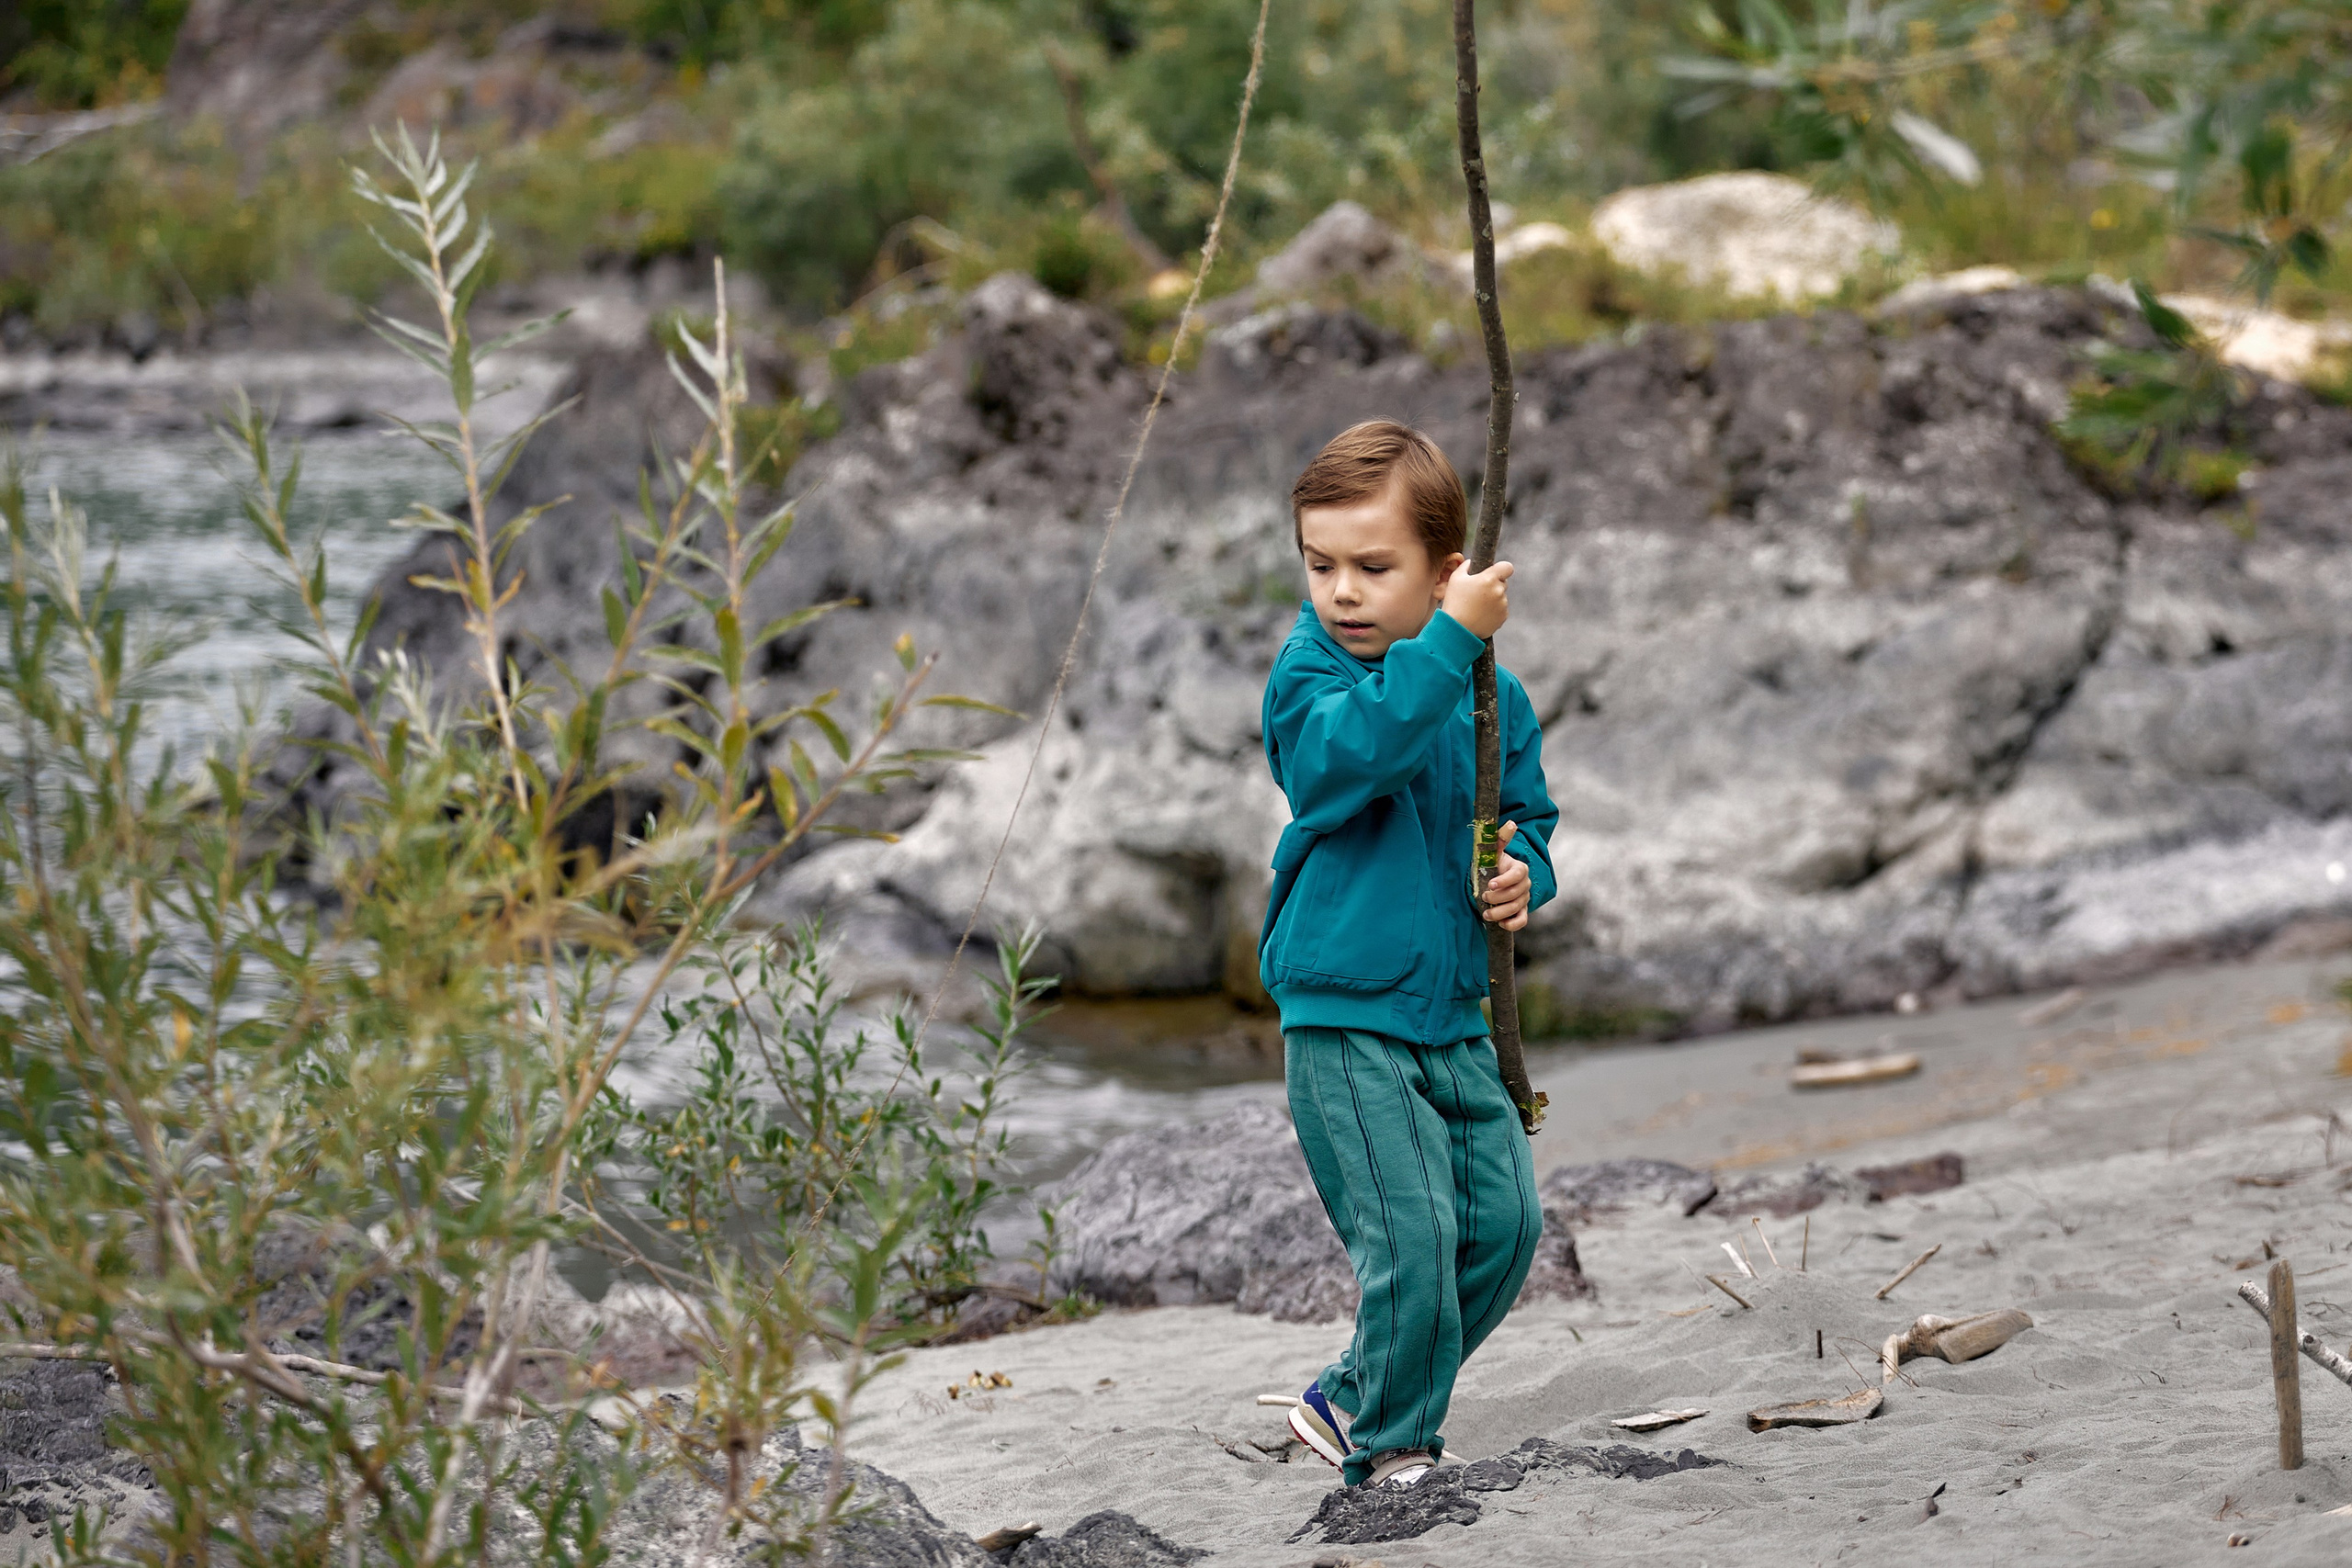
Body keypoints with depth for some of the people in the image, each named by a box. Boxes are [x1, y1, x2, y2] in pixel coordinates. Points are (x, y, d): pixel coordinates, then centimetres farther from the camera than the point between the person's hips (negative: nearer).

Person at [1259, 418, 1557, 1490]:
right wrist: (1449, 638, -35)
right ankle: (1388, 1454, 8)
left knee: (1504, 1222, 6)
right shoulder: (1307, 673, -8)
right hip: (1342, 1014, -6)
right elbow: (1351, 749, -30)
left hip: (1452, 1016, 6)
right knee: (1411, 1239, -11)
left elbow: (1529, 820, 17)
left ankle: (1350, 1400, 23)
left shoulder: (1493, 696, 6)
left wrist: (1523, 875, -6)